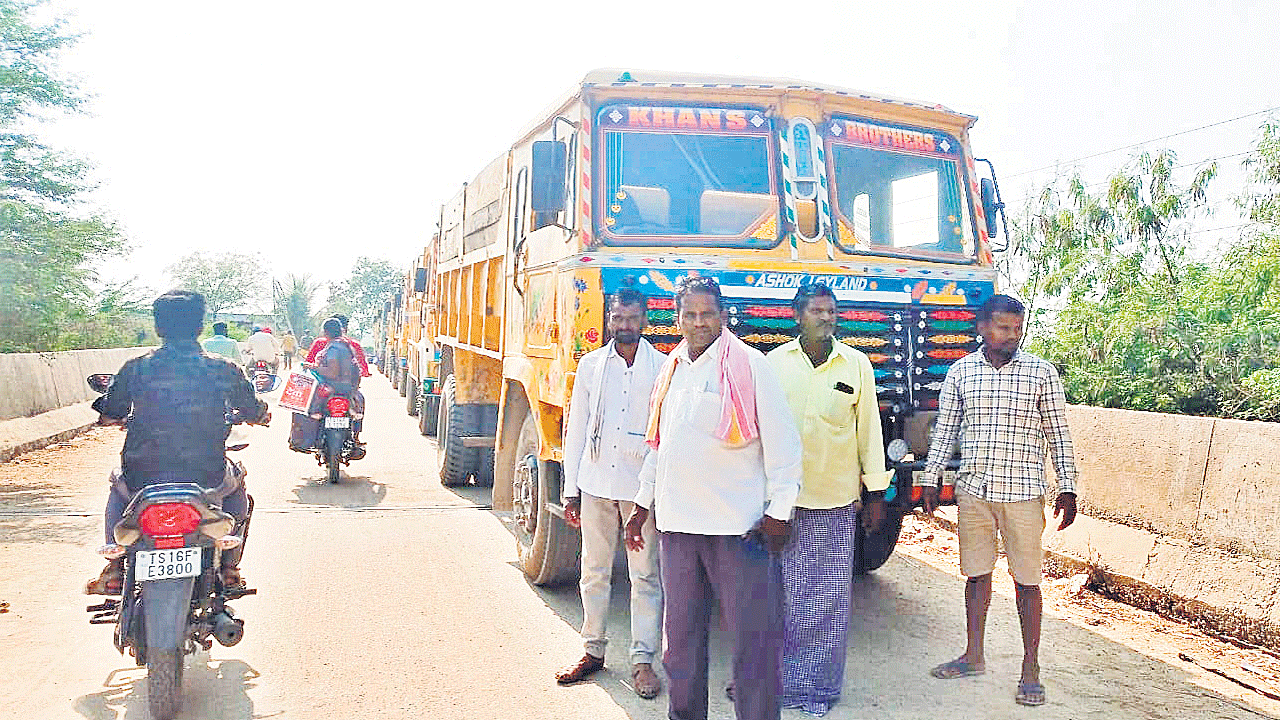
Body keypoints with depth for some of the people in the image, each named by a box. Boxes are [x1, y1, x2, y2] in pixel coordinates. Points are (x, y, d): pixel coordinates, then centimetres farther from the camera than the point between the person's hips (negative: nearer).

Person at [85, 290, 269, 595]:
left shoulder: (136, 368, -3)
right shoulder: (223, 370, -4)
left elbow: (108, 416, 10)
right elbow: (256, 414, 8)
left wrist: (128, 418, 34)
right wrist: (262, 413, 33)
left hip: (143, 479, 1)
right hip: (207, 478, -1)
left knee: (118, 492, 37)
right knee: (237, 490, 34)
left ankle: (113, 572, 31)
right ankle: (229, 569, 26)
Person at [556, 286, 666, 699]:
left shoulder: (663, 367, 0)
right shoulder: (591, 364, 8)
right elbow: (576, 428, 9)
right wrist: (570, 490, 6)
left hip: (642, 487, -3)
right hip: (596, 483, 3)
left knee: (645, 575, 3)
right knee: (594, 570, 12)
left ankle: (643, 660, 13)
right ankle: (593, 651, 26)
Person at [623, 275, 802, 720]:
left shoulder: (749, 366, -5)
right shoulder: (671, 371, 14)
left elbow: (782, 444, -5)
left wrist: (779, 511, -8)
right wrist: (643, 506, 21)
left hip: (739, 525, -6)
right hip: (676, 524, 6)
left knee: (753, 636, -1)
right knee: (681, 634, 15)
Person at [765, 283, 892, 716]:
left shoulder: (857, 364, 4)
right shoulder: (774, 363, 4)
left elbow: (869, 429, 8)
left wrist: (876, 494, 8)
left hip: (836, 501, 0)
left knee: (830, 599, 3)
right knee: (782, 595, 5)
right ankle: (779, 680, 20)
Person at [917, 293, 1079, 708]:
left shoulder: (1042, 373, -1)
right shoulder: (961, 371, 4)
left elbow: (1059, 436, 3)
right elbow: (945, 430, 10)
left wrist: (1067, 487, -1)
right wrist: (930, 478, 8)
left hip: (1022, 491, -2)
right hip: (973, 489, 2)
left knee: (1026, 580, 2)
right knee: (976, 574, 11)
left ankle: (1031, 668, 15)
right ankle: (974, 656, 25)